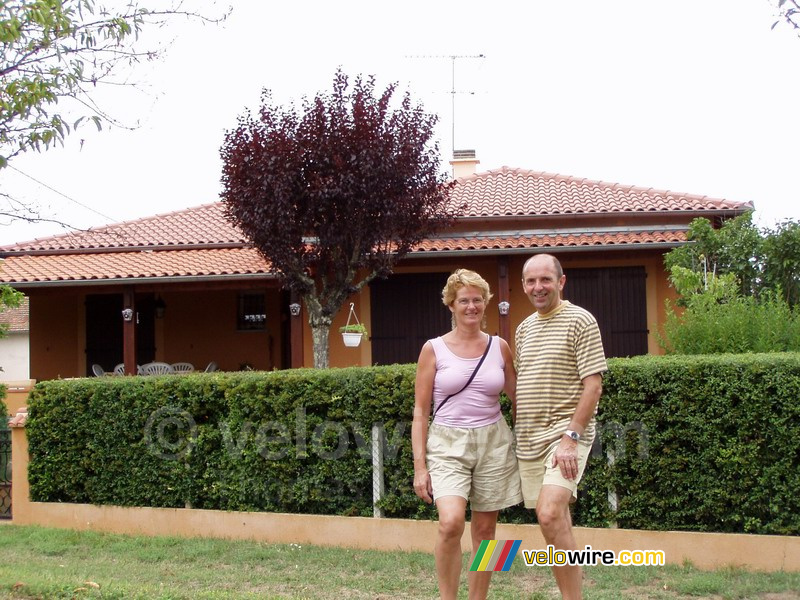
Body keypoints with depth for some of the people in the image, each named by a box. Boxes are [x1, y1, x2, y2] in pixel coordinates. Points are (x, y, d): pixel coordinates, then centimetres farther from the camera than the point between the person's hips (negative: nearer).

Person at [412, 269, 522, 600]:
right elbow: (420, 412, 0)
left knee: (484, 530, 6)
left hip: (493, 442, 3)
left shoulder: (499, 347, 6)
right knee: (451, 522, -21)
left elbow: (518, 394, 18)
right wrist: (420, 466, -5)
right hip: (448, 443, -3)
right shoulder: (434, 349, 0)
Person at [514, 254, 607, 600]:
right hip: (529, 438, 7)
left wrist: (571, 436, -18)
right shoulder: (524, 328, 15)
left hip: (565, 433, -7)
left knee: (551, 513, -24)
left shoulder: (579, 321, -6)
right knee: (553, 520, 9)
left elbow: (593, 384, -12)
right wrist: (516, 432, 16)